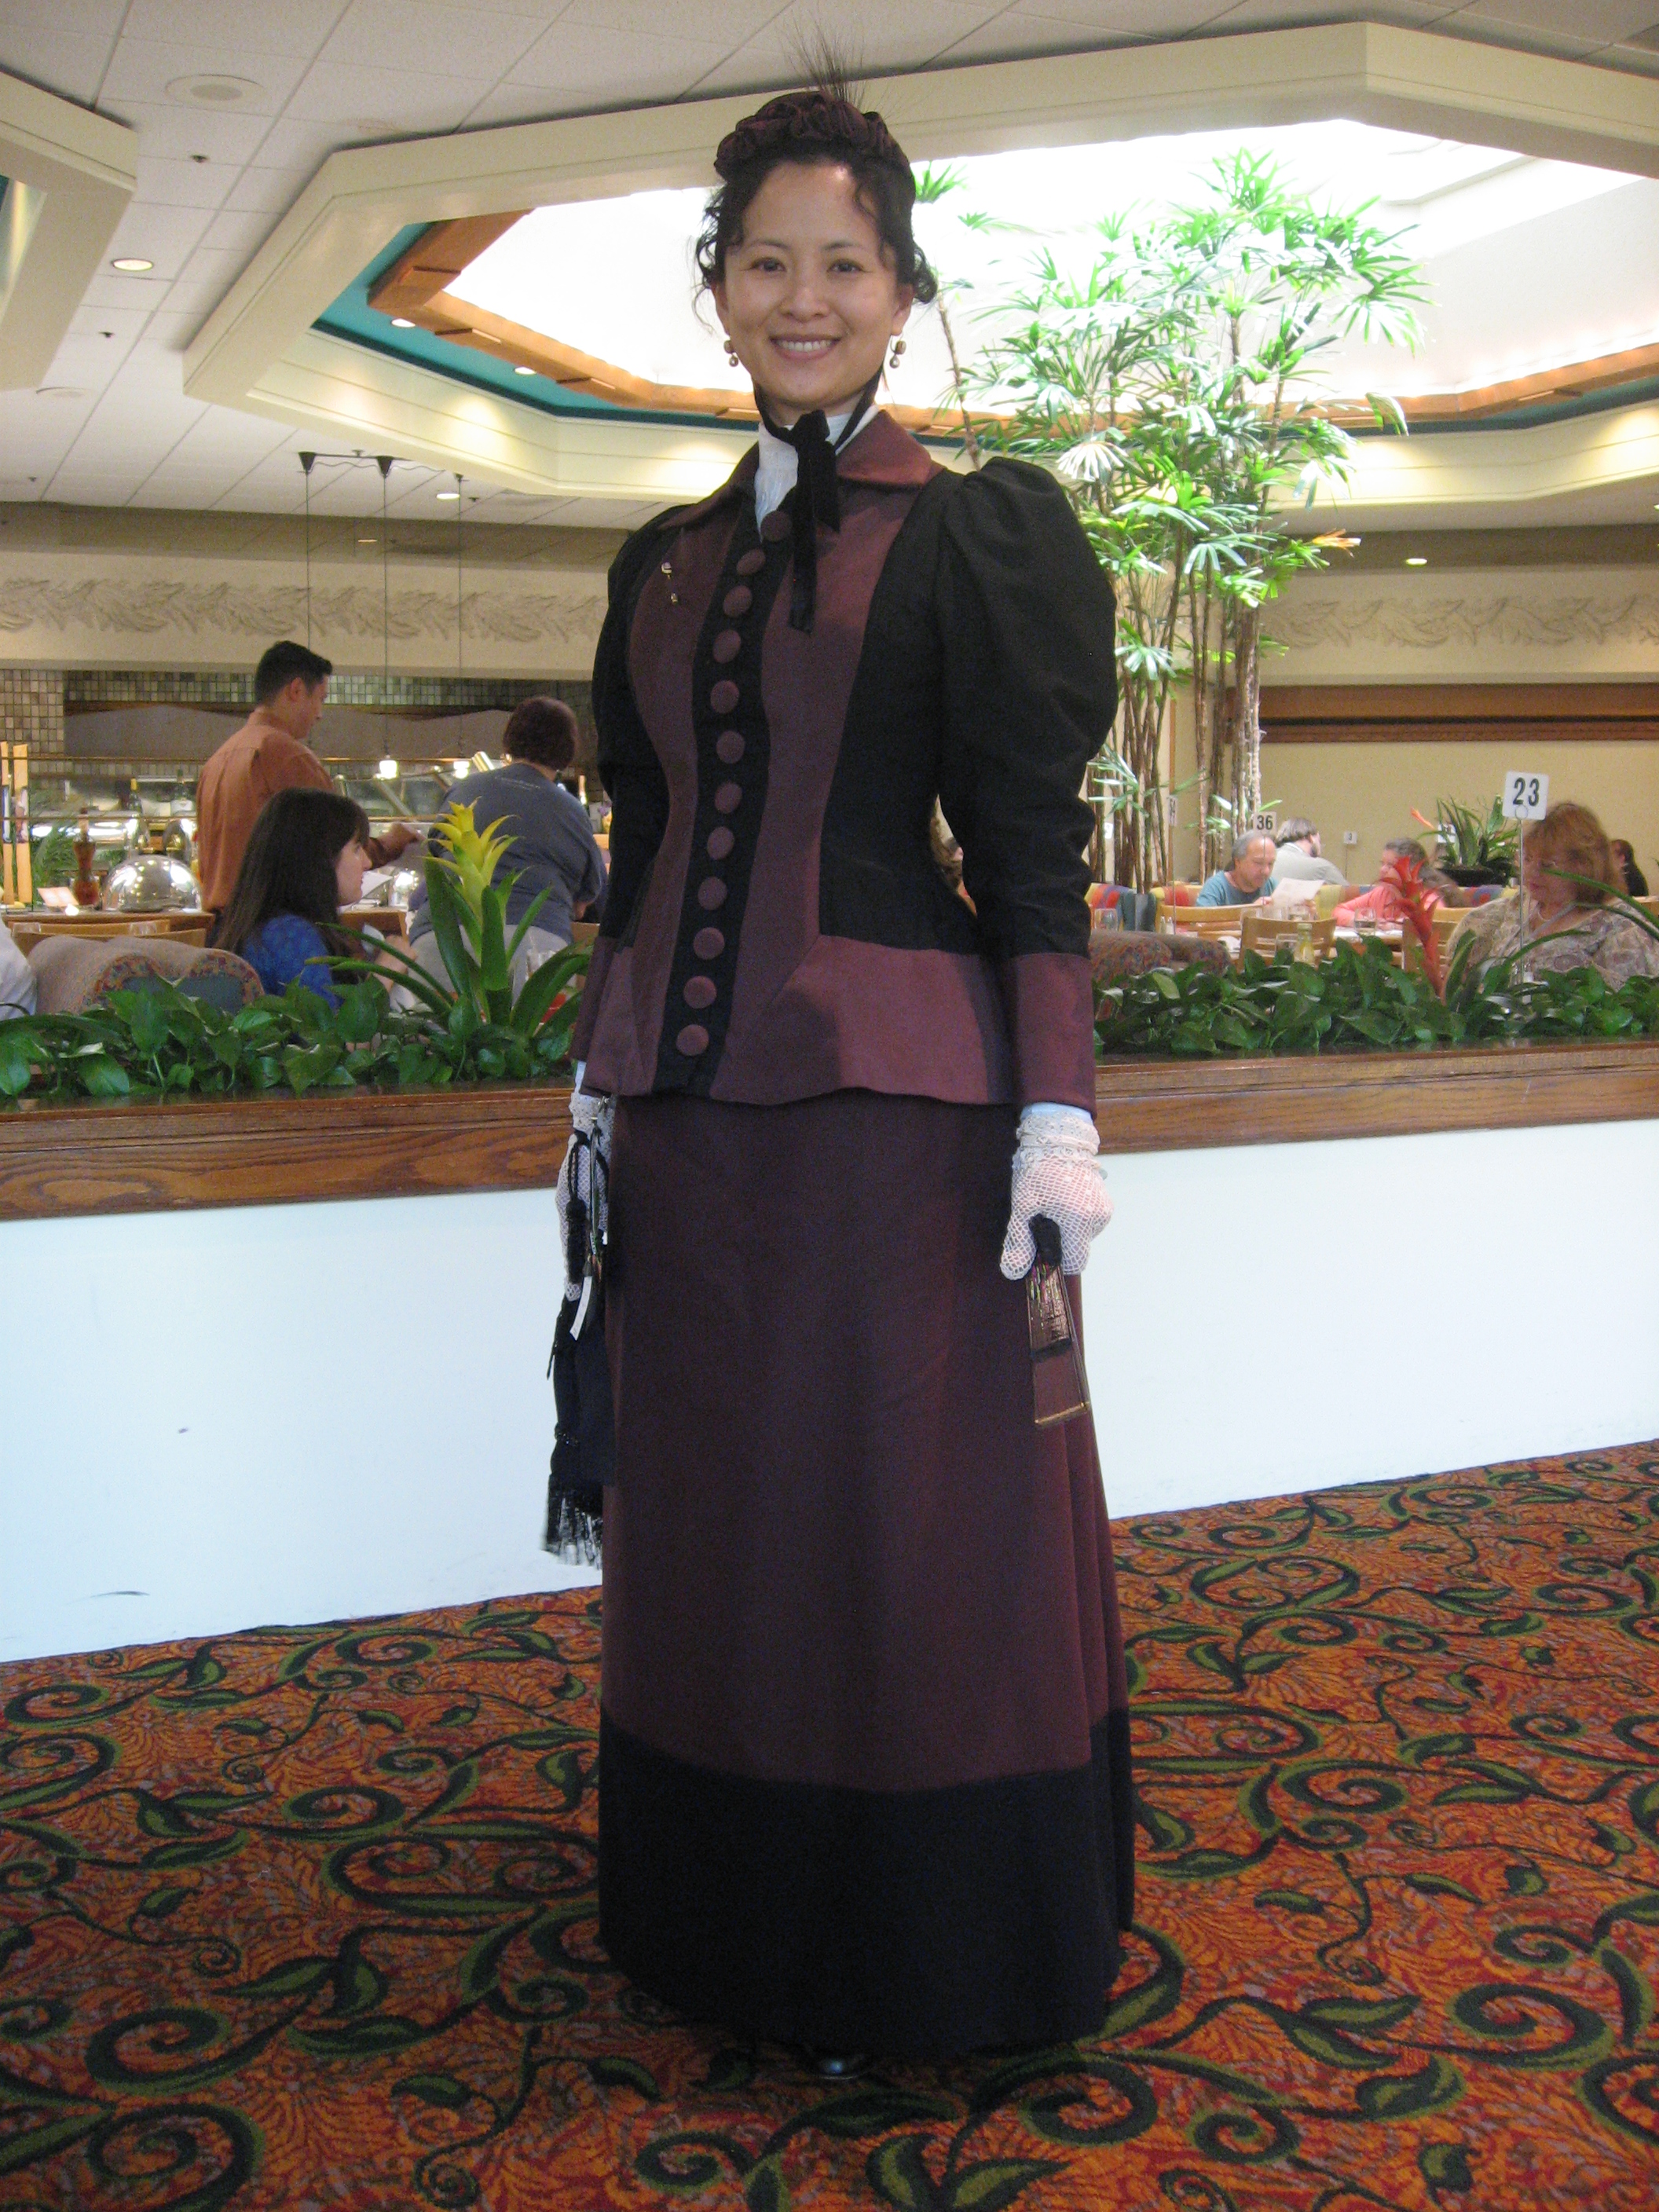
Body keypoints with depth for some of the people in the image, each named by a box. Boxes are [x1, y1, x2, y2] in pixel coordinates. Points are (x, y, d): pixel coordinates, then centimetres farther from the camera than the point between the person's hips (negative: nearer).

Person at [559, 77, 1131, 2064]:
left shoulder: (973, 529, -1)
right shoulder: (667, 561, 15)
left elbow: (1034, 846, -6)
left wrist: (1058, 1113, -12)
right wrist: (599, 1084, 15)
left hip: (891, 1102, -5)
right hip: (690, 1111, 6)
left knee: (908, 1515, 3)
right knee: (712, 1516, 13)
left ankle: (935, 1957, 24)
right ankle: (737, 1924, 33)